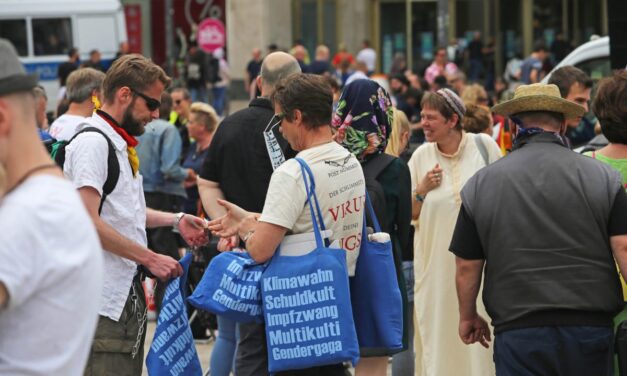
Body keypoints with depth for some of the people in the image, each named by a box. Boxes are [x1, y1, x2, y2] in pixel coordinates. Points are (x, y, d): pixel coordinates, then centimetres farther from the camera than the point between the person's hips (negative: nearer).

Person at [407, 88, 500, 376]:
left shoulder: (484, 146, -3)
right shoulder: (421, 156, 3)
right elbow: (408, 214, 9)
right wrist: (422, 189, -9)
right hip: (436, 263, 2)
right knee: (438, 335, 3)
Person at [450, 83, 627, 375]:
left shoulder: (481, 183, 2)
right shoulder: (603, 176, 1)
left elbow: (466, 266, 6)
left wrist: (468, 316, 21)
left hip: (518, 328, 0)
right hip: (590, 327, 0)